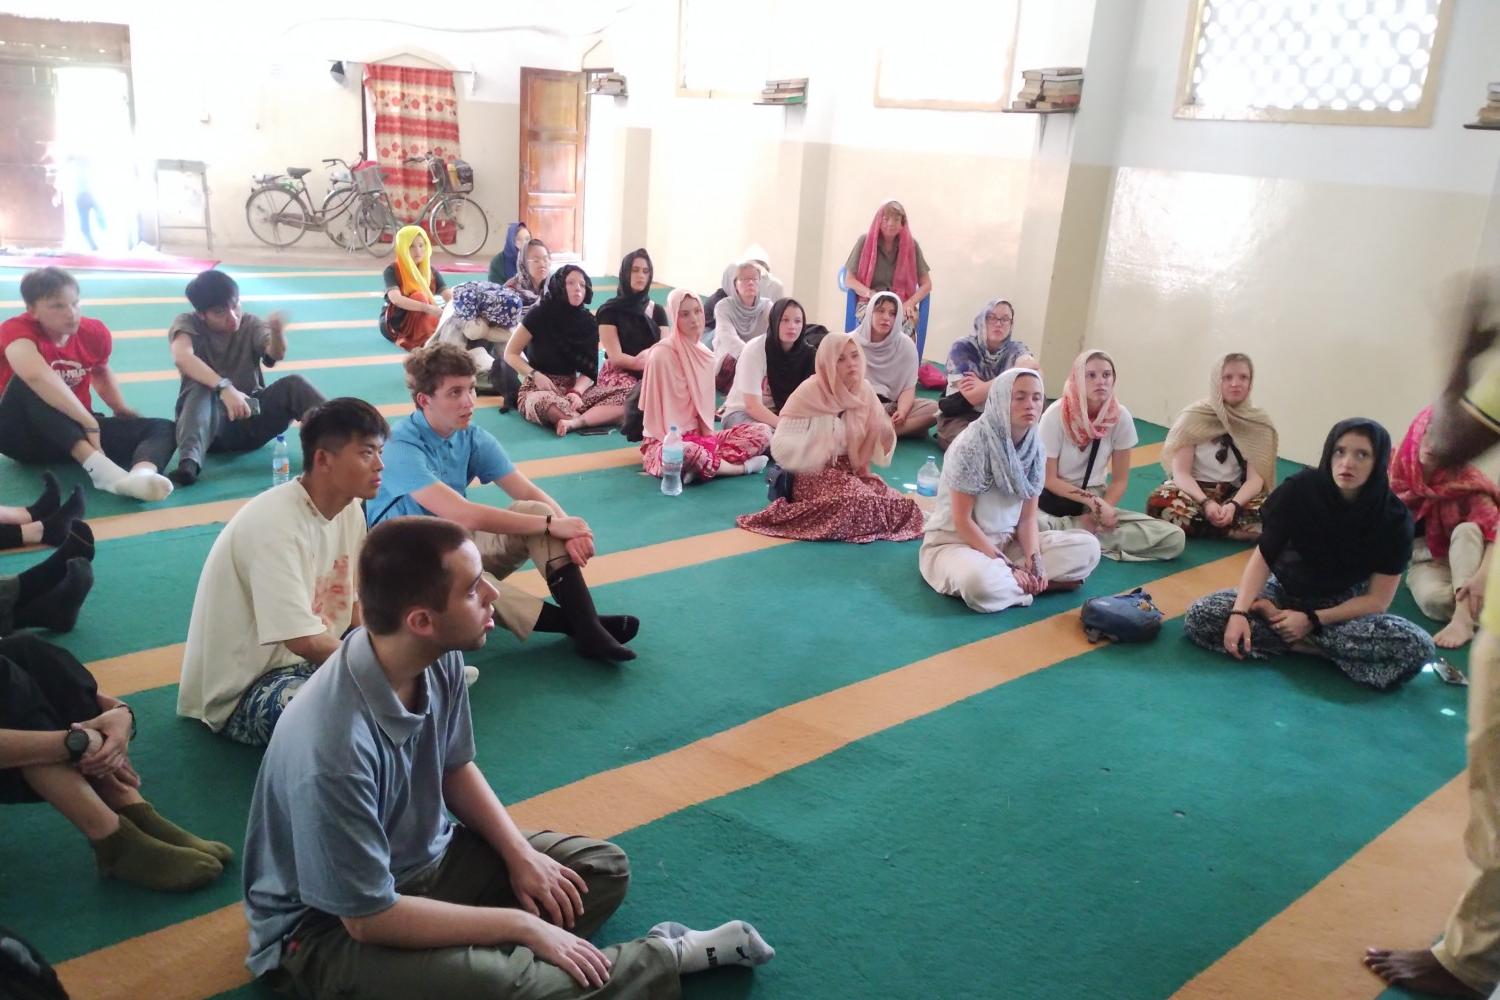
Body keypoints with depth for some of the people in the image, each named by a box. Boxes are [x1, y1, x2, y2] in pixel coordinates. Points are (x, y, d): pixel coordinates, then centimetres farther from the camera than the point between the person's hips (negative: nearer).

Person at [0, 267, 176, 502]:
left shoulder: (95, 333, -2)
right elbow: (37, 376, -40)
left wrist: (121, 409, 6)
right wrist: (90, 422, -42)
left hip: (76, 427, 5)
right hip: (23, 434, -5)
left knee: (163, 428, -14)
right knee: (28, 383, -34)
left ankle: (141, 473, -52)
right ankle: (97, 465, -50)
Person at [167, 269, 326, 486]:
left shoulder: (251, 325, 3)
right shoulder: (187, 324, -4)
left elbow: (276, 355, -19)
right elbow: (181, 357, -27)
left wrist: (277, 331, -42)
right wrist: (224, 387, -43)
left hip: (252, 419, 2)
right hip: (213, 422, -2)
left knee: (293, 385, -24)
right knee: (200, 390, -33)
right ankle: (189, 462, -53)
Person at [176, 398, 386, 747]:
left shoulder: (349, 509, -1)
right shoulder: (276, 523, -26)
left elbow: (356, 607, 5)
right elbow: (305, 641, -28)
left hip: (308, 662, 9)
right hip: (240, 692, -9)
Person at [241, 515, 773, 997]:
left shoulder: (439, 658, -13)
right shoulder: (333, 748, -36)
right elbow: (368, 916, -27)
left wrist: (520, 852, -8)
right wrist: (524, 926, -22)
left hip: (424, 859, 8)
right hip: (330, 926, -7)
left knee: (603, 868, 2)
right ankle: (664, 956, -5)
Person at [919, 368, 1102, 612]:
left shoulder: (1035, 447, -2)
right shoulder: (972, 445, -21)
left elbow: (1028, 516, 3)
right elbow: (962, 521, -19)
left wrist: (1034, 560, -16)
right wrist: (1009, 567, -21)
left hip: (1006, 541, 6)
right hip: (955, 542, -6)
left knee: (1088, 547, -8)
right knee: (980, 582, -39)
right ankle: (1038, 584, -12)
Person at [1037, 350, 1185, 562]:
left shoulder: (1121, 417, -7)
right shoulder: (1056, 415, -15)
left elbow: (1120, 479, 1)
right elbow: (1049, 478, -10)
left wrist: (1101, 508, -17)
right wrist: (1092, 501, -20)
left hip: (1097, 499, 5)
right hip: (1055, 500, -4)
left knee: (1174, 538, -16)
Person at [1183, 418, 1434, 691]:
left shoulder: (1393, 519, -17)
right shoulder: (1300, 489, -18)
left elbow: (1377, 600, -13)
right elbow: (1263, 556, -13)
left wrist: (1312, 620, -22)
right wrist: (1240, 612, -26)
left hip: (1345, 606, -1)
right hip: (1286, 591, 1)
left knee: (1418, 647, -30)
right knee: (1199, 617, -24)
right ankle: (1323, 646, -17)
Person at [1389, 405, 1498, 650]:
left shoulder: (1465, 480, -15)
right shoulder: (1396, 469, -11)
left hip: (1461, 558, 1)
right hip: (1424, 561, -1)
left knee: (1467, 529, -34)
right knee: (1433, 597, -35)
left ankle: (1463, 619, -38)